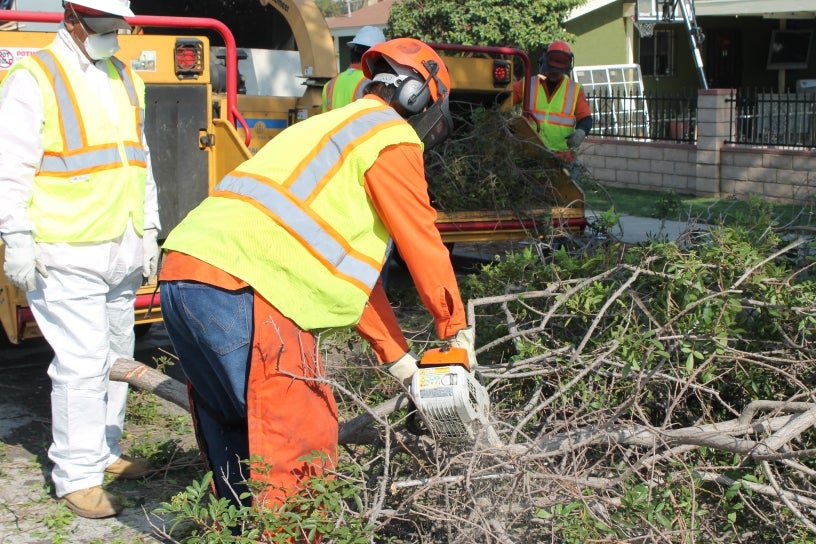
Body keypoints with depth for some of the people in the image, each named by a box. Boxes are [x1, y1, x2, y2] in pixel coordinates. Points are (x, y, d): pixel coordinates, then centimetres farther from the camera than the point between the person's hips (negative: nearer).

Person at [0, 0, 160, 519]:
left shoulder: (124, 78, 16)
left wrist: (147, 230, 18)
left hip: (121, 250, 8)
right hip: (66, 254, -7)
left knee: (116, 355, 14)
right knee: (81, 363, -8)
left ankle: (106, 451, 28)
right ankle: (77, 476, 1)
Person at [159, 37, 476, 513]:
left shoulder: (334, 128, 32)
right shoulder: (391, 137, 4)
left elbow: (350, 260, 32)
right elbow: (422, 242, 4)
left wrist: (396, 354, 32)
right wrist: (457, 328, 20)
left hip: (182, 276, 10)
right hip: (240, 289, -10)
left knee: (237, 437, 20)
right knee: (304, 441, -2)